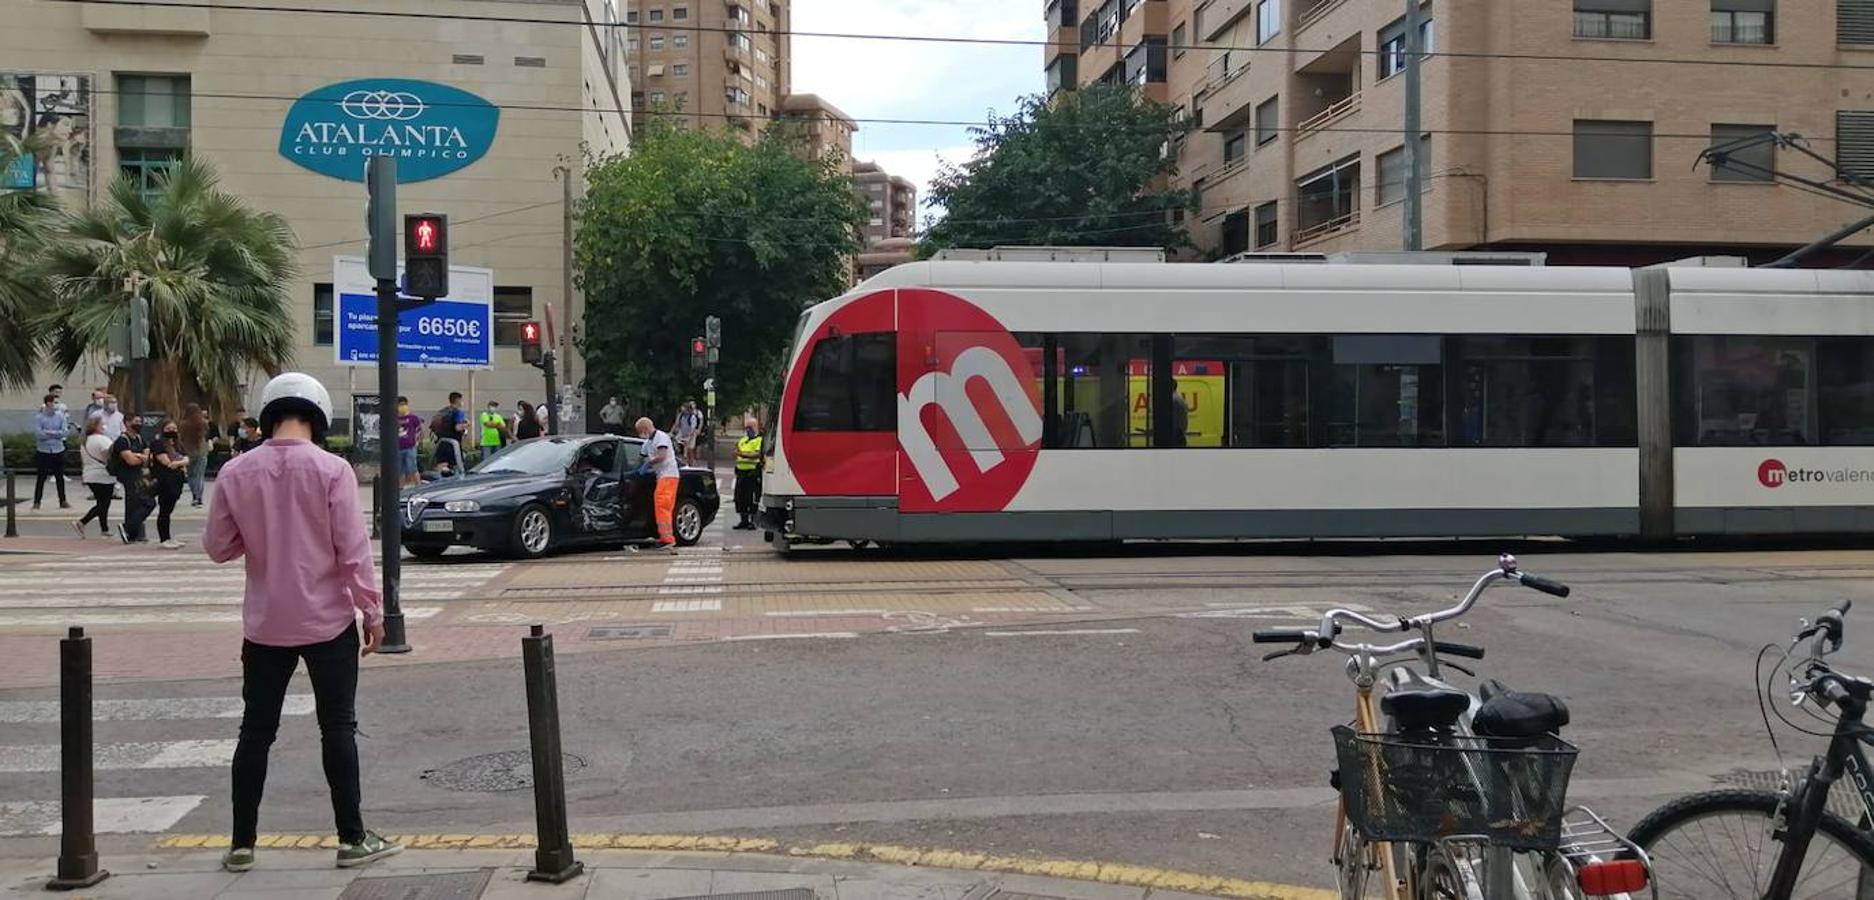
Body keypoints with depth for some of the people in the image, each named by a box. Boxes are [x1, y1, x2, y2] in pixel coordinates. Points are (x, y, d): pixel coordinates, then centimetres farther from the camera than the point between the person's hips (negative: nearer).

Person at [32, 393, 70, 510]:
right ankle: (36, 502, 10)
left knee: (60, 477, 8)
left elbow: (63, 432, -7)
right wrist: (56, 434, -11)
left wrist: (48, 432, -14)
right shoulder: (38, 417, -7)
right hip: (43, 451, -3)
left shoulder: (60, 416, 1)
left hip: (58, 451, 3)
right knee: (41, 478, 2)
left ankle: (62, 501, 16)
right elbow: (38, 434, -17)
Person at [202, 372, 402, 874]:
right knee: (337, 728, 5)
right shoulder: (331, 470, -12)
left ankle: (241, 844, 16)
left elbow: (217, 547, 2)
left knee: (256, 731, 12)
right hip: (328, 620, -2)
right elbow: (353, 549, -13)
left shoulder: (236, 473, -3)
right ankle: (352, 839, 8)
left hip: (265, 624, 3)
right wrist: (372, 610, -5)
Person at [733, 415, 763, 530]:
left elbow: (757, 454, -19)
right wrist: (737, 449, 5)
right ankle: (744, 521, 17)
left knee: (752, 498, -6)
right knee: (740, 497, 8)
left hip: (753, 472, -8)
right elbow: (737, 454, 26)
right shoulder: (743, 440, 21)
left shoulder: (759, 440, -4)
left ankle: (752, 521, -1)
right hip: (741, 472, 8)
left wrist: (743, 454, -26)